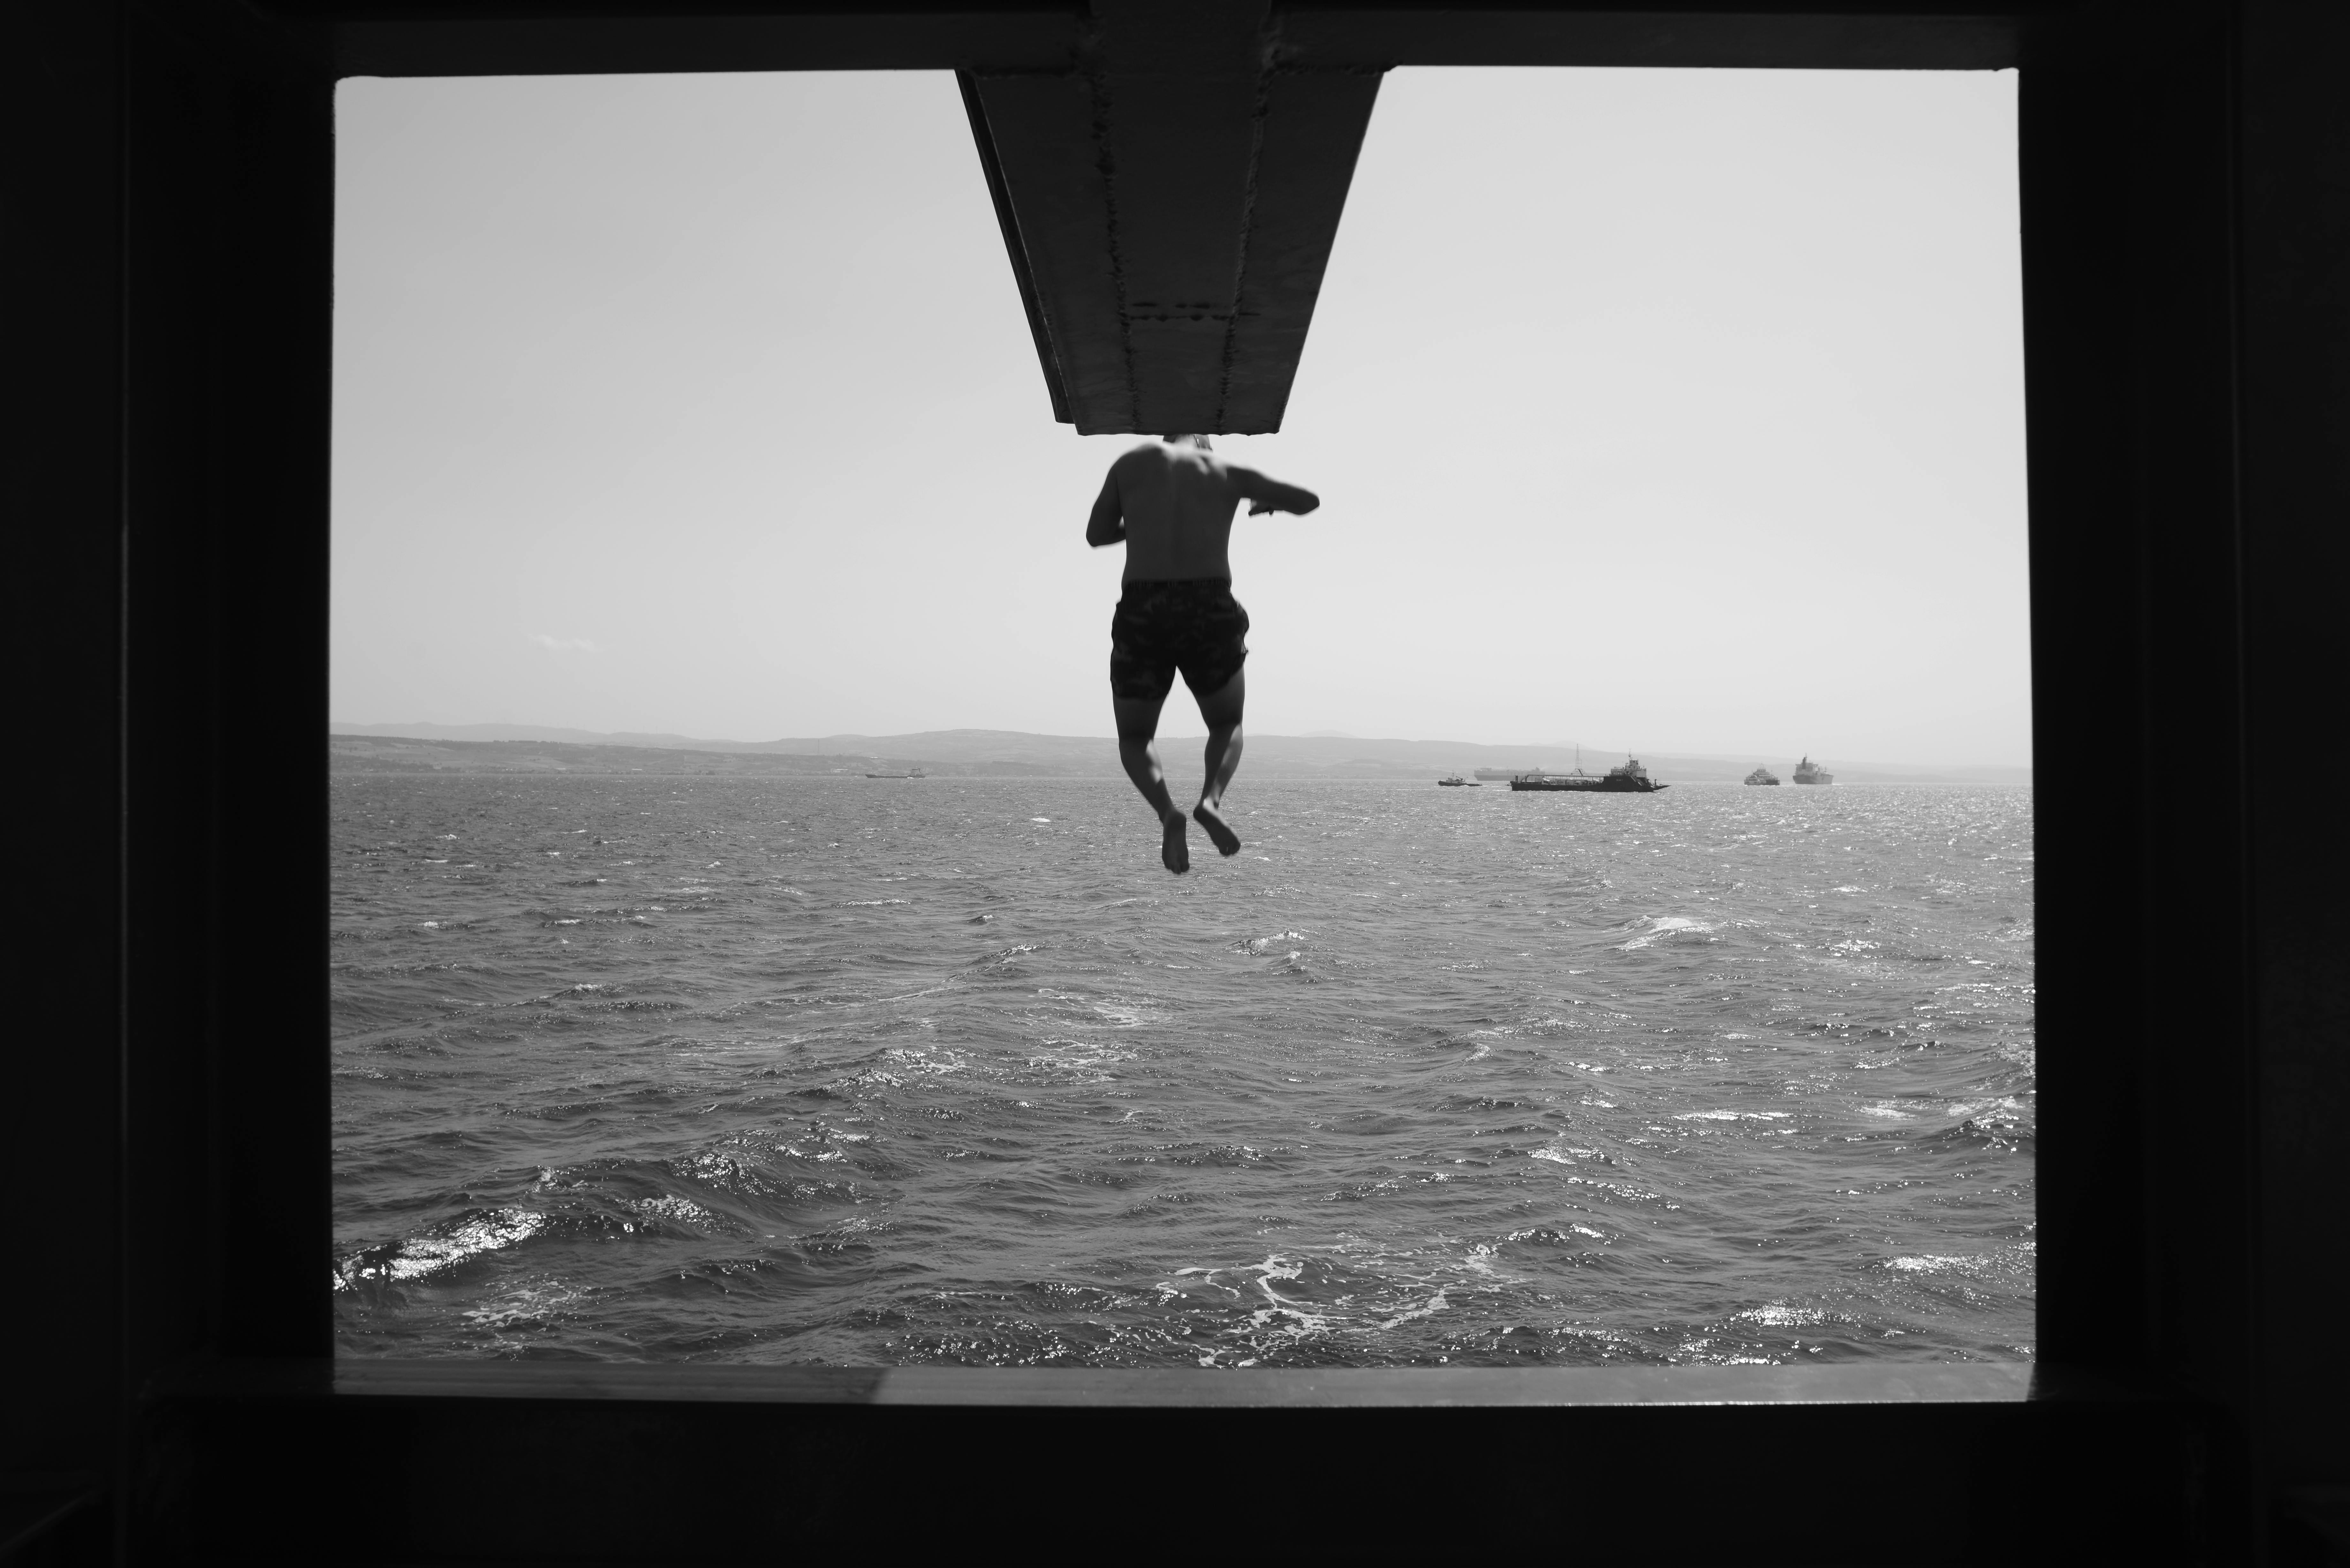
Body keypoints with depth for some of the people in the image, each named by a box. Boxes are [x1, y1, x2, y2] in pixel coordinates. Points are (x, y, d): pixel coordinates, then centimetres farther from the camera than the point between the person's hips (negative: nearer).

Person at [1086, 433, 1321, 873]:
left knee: (1135, 738, 18)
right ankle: (1211, 799, -7)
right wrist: (1267, 504, 42)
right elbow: (1309, 501, 22)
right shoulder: (1227, 471, 15)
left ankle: (1167, 813, -12)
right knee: (1227, 726, 24)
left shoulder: (1131, 463, 14)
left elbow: (1096, 535, 22)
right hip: (1212, 611, 0)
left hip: (1143, 613, 0)